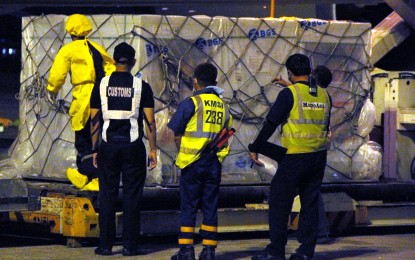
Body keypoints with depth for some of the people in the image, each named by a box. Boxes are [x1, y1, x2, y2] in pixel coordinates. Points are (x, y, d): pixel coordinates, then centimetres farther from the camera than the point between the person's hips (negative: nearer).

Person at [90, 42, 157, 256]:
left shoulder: (102, 85, 3)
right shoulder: (141, 86, -1)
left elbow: (94, 120, 4)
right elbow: (150, 122, -3)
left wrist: (95, 150, 10)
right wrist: (153, 150, 3)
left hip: (108, 145, 1)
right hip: (133, 146, -1)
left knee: (107, 195, 6)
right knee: (132, 196, 3)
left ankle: (106, 244, 6)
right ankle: (129, 245, 2)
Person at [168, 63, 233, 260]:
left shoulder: (191, 103, -7)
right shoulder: (222, 106, 8)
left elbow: (177, 134, -4)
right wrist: (215, 152, 14)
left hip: (193, 163, -4)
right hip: (214, 163, 4)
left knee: (188, 208, 2)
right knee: (210, 208, 8)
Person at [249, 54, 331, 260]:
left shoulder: (289, 94, -9)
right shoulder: (323, 95, 9)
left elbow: (270, 123, -8)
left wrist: (254, 148, -1)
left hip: (295, 157, -6)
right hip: (318, 158, 6)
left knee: (279, 202, 1)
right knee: (310, 203, 10)